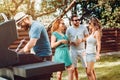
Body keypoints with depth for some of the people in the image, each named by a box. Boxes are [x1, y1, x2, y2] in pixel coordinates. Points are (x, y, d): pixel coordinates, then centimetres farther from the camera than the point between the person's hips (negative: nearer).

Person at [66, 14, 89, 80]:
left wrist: (82, 40, -17)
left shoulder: (83, 28, -3)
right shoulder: (69, 29, -2)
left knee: (87, 66, -1)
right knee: (74, 67, 9)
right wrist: (73, 42, -16)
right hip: (73, 50, 1)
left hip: (82, 49, -1)